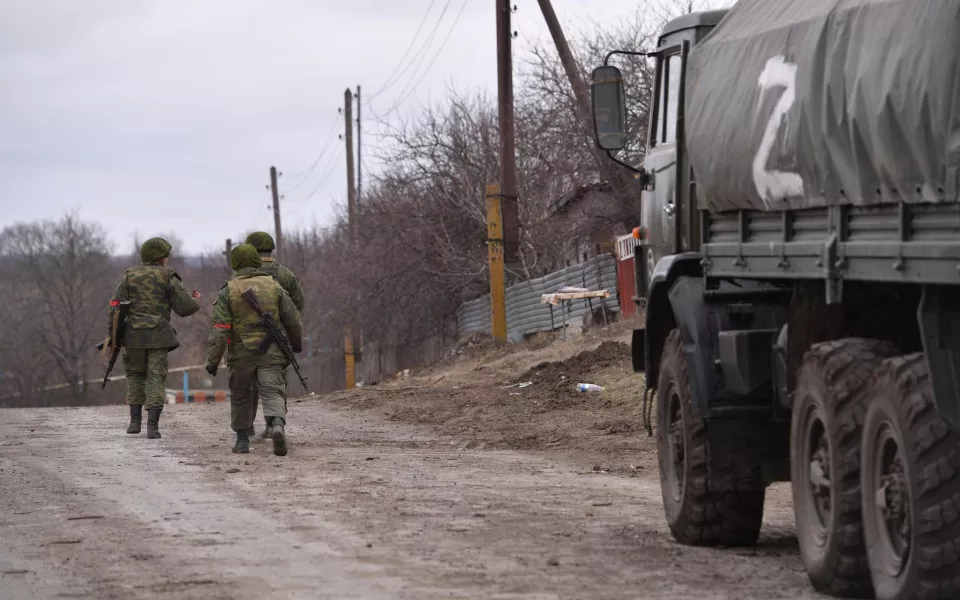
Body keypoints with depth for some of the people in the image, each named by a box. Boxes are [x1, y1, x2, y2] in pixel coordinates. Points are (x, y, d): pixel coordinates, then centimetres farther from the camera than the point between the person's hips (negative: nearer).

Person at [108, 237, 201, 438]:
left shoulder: (130, 276, 8)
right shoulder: (168, 277, 1)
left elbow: (116, 307, 0)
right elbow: (184, 307, -3)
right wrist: (196, 301, 20)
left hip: (134, 334, 2)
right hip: (158, 336, -2)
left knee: (135, 375, 19)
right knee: (155, 379, 2)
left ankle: (135, 420, 12)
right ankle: (152, 425, -9)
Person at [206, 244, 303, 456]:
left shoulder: (228, 291, -2)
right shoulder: (274, 287, 4)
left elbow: (219, 329, -9)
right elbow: (293, 320, 7)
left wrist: (213, 360, -6)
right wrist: (296, 342, 26)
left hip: (241, 355, 0)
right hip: (271, 353, 0)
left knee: (240, 396, 17)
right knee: (273, 393, -6)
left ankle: (242, 440, 22)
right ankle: (277, 425, -34)